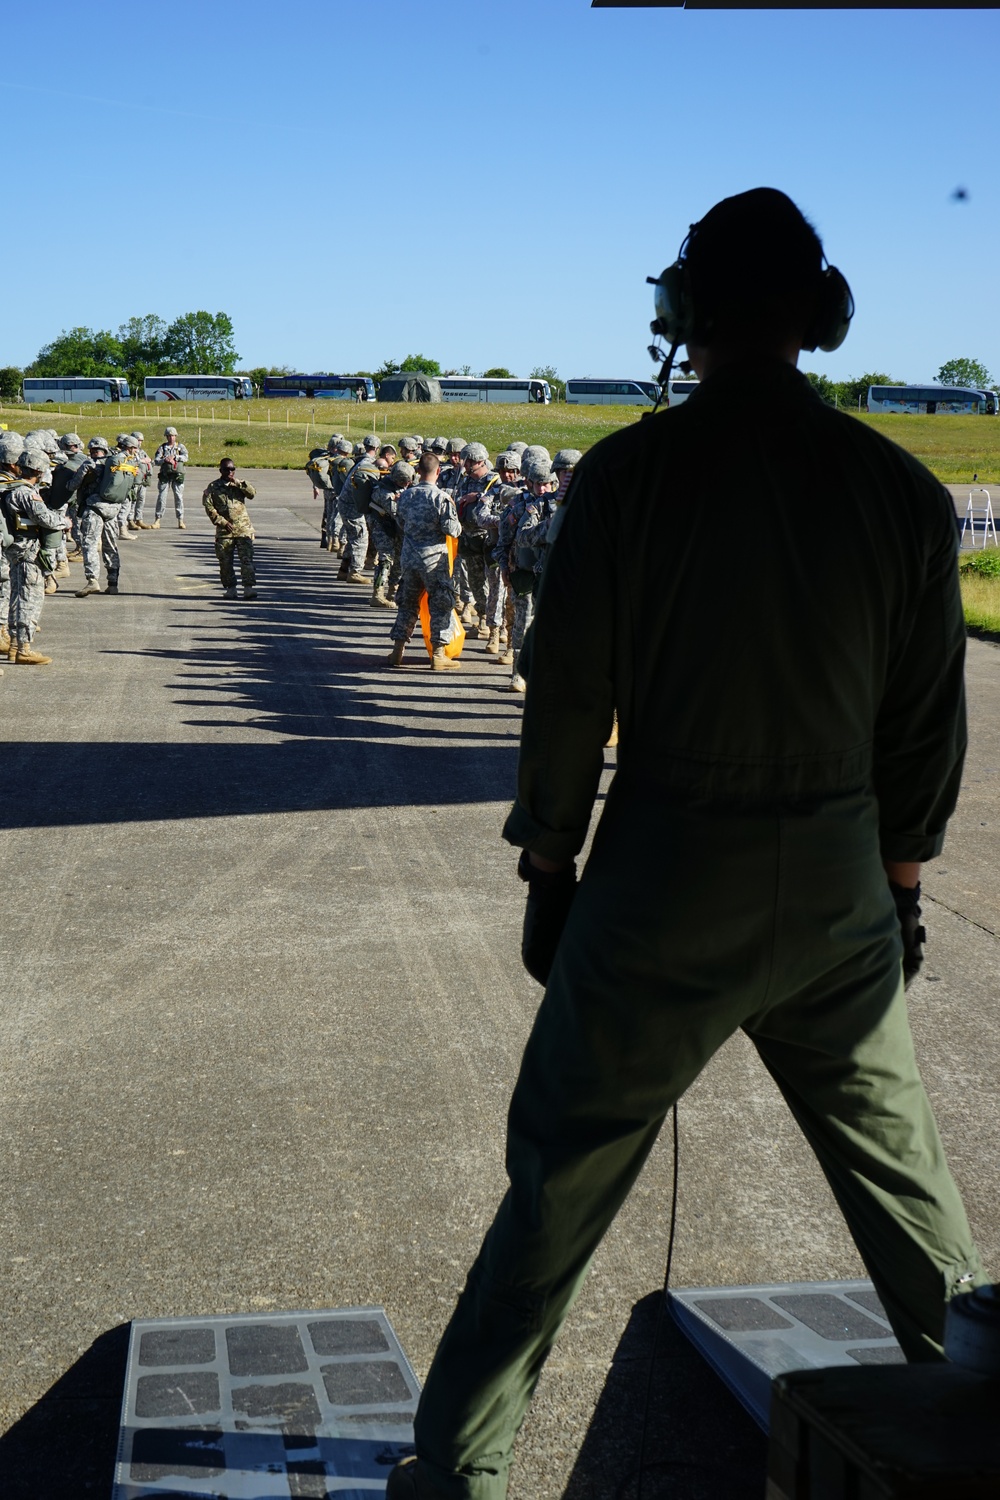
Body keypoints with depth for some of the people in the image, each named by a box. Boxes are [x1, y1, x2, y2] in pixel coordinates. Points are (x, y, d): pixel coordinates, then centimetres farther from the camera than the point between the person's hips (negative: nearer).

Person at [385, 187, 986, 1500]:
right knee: (898, 1163, 21)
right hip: (839, 894, 3)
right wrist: (900, 882, 17)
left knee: (559, 1182, 9)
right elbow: (928, 716, 5)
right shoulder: (903, 488, -1)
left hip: (664, 879, -2)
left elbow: (568, 692, -6)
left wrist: (548, 874, 6)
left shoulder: (628, 472, -9)